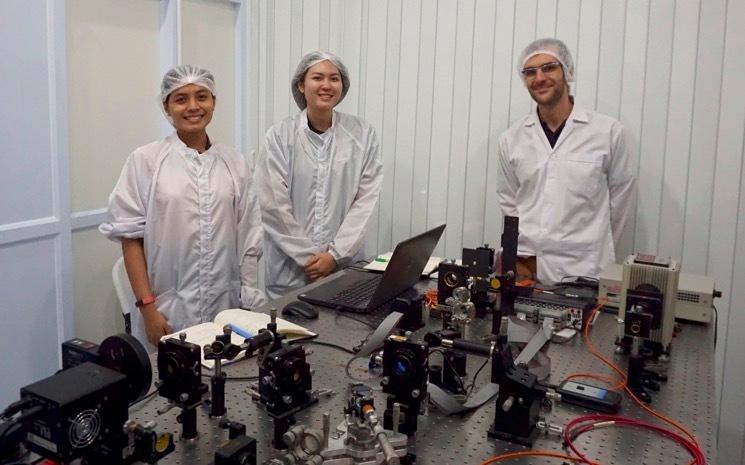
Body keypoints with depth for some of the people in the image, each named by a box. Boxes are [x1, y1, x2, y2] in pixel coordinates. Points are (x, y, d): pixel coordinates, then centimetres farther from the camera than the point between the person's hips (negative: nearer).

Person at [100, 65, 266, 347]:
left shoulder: (234, 163, 7)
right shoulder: (145, 160, -2)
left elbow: (248, 239, 8)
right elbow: (131, 237, -3)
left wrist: (249, 304, 5)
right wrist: (147, 307, -9)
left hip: (224, 310, 3)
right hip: (166, 312, -2)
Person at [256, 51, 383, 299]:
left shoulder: (362, 133, 0)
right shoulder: (280, 135, -3)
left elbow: (366, 198, -2)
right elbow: (273, 204, -6)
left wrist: (335, 254, -9)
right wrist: (308, 256, -9)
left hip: (344, 264, 1)